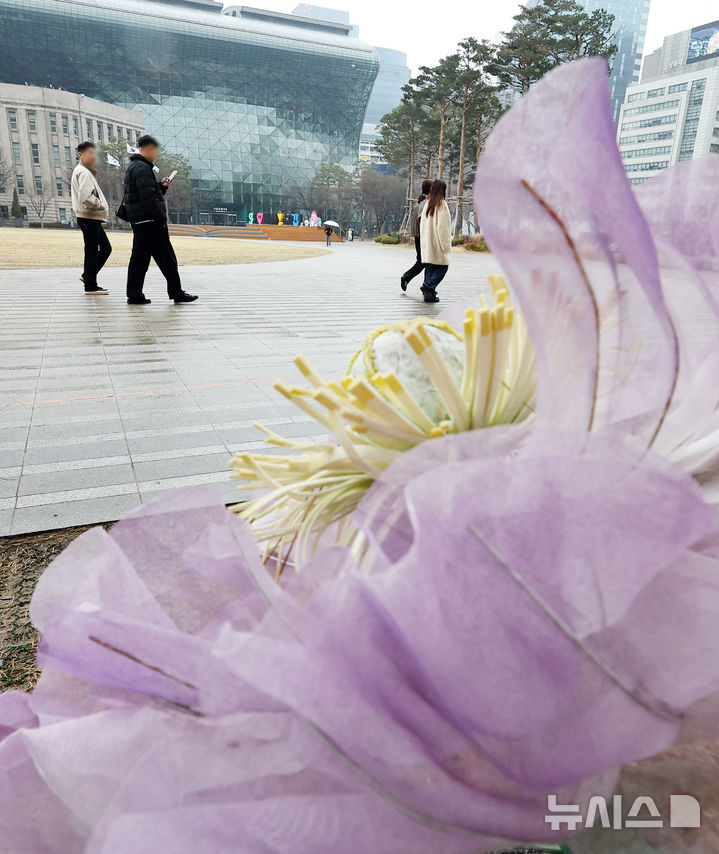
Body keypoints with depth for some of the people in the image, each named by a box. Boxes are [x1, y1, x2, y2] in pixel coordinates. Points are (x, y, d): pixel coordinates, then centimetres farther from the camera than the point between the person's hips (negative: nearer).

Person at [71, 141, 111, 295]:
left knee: (106, 248, 14)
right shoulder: (83, 172, -12)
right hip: (89, 217, -10)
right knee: (92, 251, -5)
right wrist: (99, 205, -12)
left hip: (93, 218, 10)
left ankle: (87, 275, 21)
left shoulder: (86, 171, 21)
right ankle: (90, 286, 1)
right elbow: (85, 197, -24)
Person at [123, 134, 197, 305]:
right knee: (167, 259, -3)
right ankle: (177, 293, 3)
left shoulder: (133, 167, 21)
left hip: (138, 222, 10)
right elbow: (148, 198, -22)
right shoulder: (142, 168, -13)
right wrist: (162, 218, -16)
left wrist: (161, 186, 15)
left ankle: (134, 295, 10)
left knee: (139, 258, 9)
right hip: (150, 221, -10)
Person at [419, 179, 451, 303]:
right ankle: (428, 286, -15)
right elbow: (443, 227, -14)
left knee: (430, 268, 9)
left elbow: (422, 224, 13)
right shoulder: (442, 204, -10)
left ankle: (429, 294, 8)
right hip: (437, 244, -7)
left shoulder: (428, 204, 10)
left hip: (427, 245, 7)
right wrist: (446, 245, -11)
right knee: (442, 268, 1)